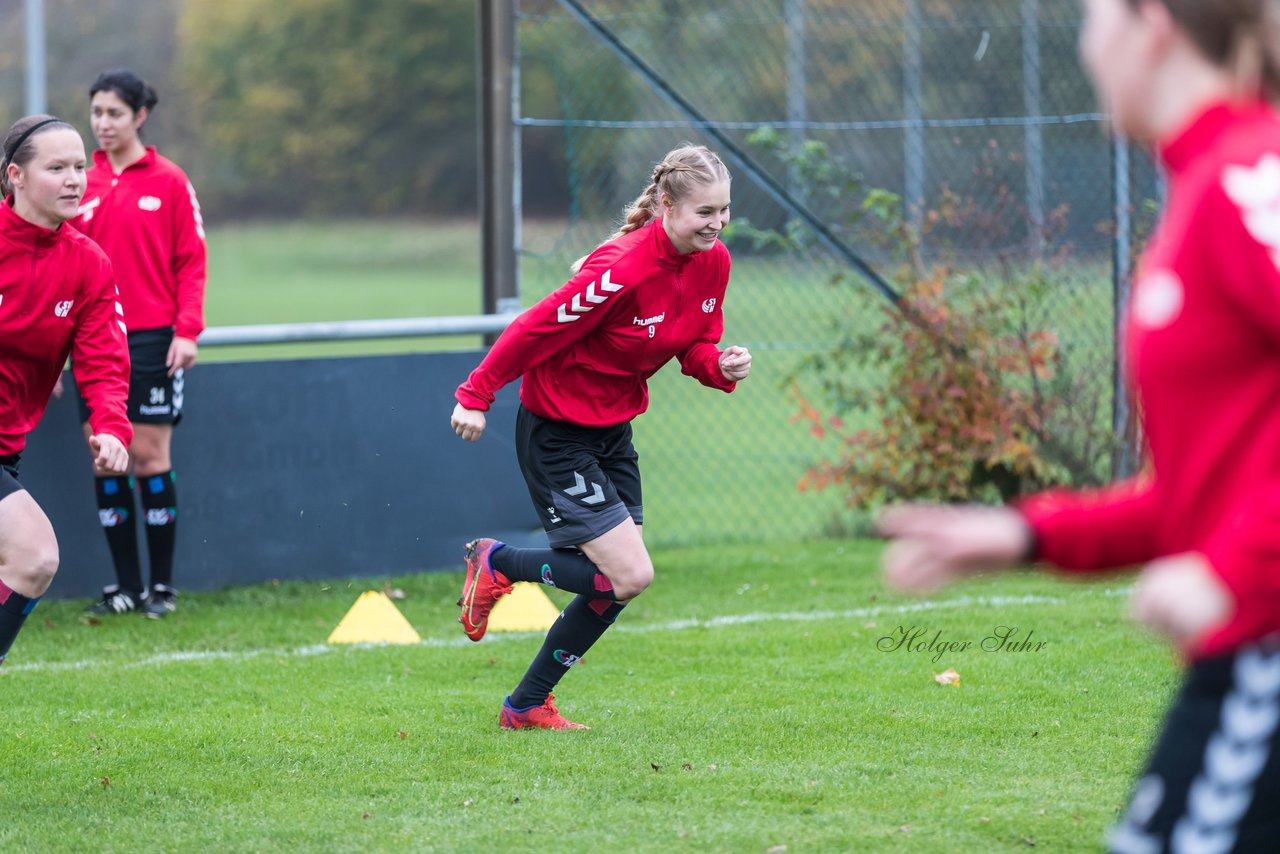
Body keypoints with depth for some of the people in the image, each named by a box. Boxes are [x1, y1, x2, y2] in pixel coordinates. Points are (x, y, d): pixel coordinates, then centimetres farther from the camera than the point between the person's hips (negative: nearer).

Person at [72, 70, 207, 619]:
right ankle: (126, 585, 8)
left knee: (149, 455, -4)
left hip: (152, 340, -4)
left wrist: (187, 331, -11)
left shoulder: (168, 182, -1)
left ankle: (162, 586, 3)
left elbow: (191, 261, -2)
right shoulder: (81, 186, 9)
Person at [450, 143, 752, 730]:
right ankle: (496, 562, 11)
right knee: (629, 575, -13)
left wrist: (721, 366, -14)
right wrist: (476, 395, -16)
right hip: (556, 432, -8)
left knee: (618, 583, 7)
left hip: (613, 428, 9)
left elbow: (696, 347, 8)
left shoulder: (713, 262, -4)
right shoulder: (621, 269, -29)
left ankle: (527, 705, 23)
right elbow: (535, 329, -21)